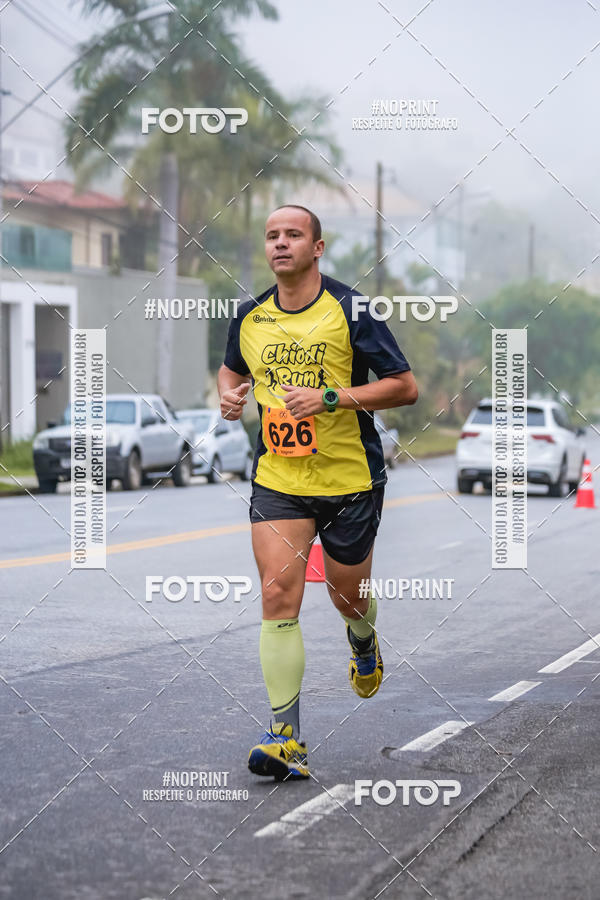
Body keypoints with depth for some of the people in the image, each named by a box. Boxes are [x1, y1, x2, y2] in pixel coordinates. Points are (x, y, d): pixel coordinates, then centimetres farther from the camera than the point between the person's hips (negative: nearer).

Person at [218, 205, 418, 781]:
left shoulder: (350, 310, -9)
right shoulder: (250, 317, 4)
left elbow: (405, 387, -10)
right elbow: (233, 368, 25)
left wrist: (329, 397, -21)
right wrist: (229, 392, 1)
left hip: (351, 479, -2)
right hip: (277, 480, 2)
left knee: (348, 595, 13)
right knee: (278, 597, -12)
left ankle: (364, 645, 53)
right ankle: (286, 740, -14)